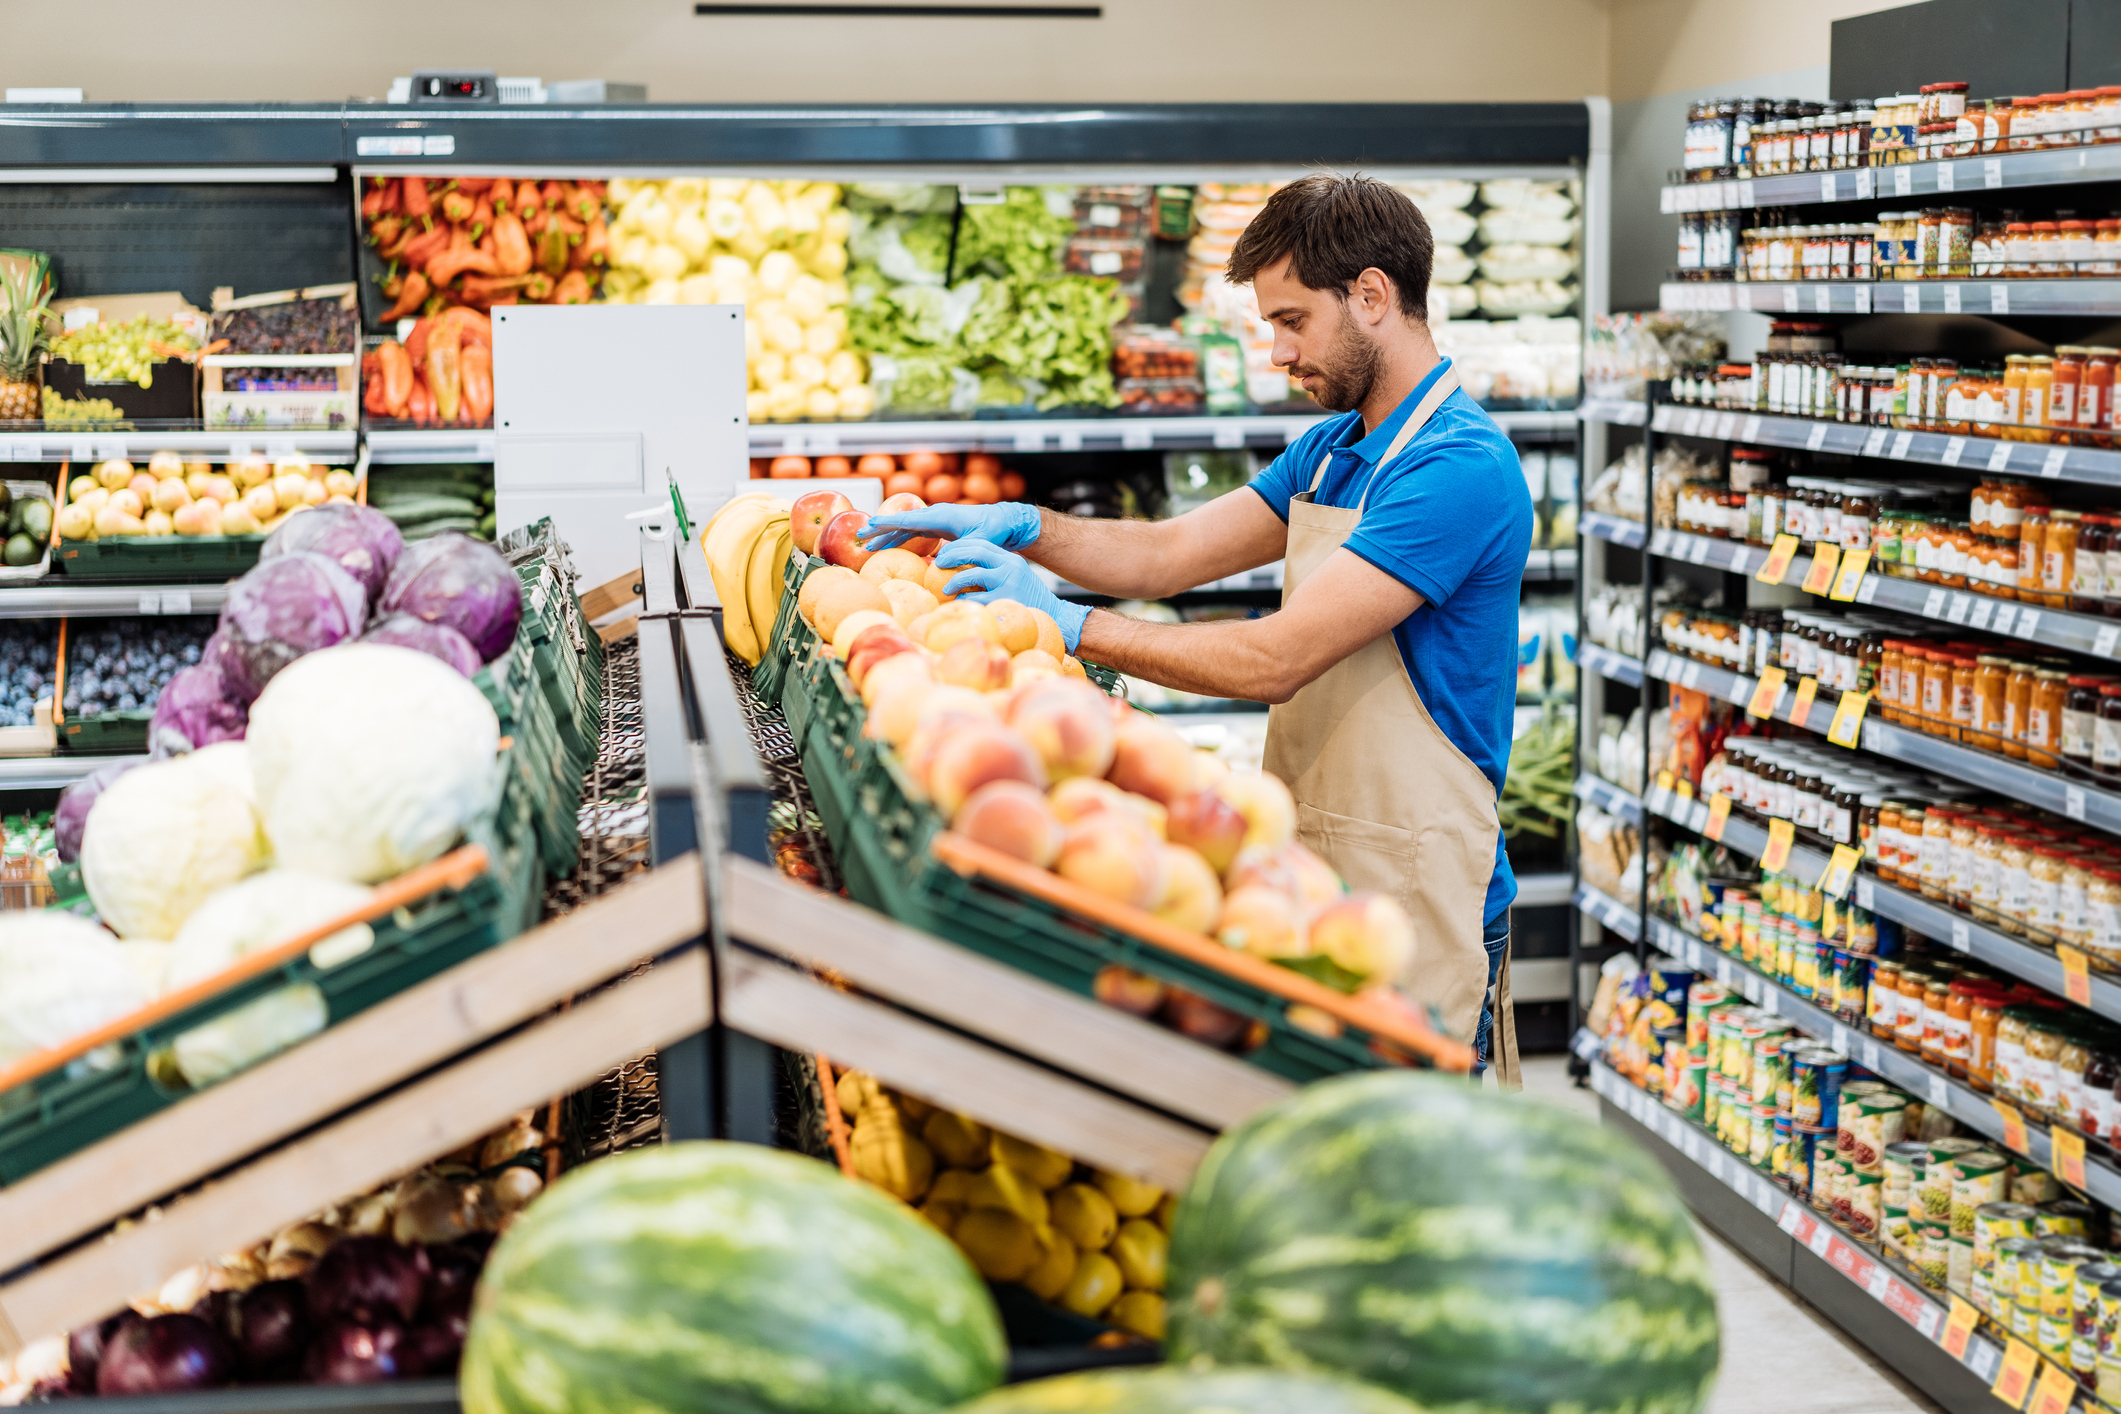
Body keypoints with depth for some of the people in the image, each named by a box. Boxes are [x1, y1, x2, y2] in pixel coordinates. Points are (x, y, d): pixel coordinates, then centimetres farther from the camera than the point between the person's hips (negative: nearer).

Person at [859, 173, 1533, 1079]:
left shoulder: (1458, 467, -20)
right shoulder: (1330, 449, 13)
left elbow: (1272, 659, -23)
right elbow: (1171, 554, 14)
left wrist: (1068, 624, -18)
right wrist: (1021, 527, -2)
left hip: (1414, 904, -9)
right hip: (1314, 879, 9)